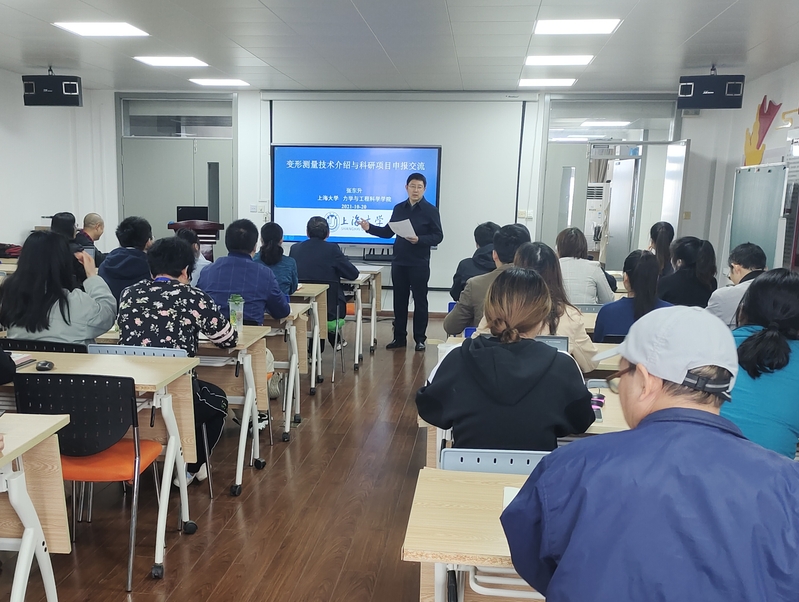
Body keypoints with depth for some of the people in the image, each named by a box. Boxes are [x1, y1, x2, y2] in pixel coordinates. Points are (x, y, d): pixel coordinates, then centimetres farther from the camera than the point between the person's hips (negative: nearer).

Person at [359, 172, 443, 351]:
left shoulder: (430, 210, -3)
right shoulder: (399, 208, 9)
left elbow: (438, 236, -7)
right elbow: (388, 232, 14)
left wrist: (419, 240, -22)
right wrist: (370, 228, 0)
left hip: (419, 264, -4)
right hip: (399, 262, 4)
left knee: (420, 301, 4)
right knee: (399, 301, 9)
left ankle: (420, 338, 12)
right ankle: (399, 337, 18)